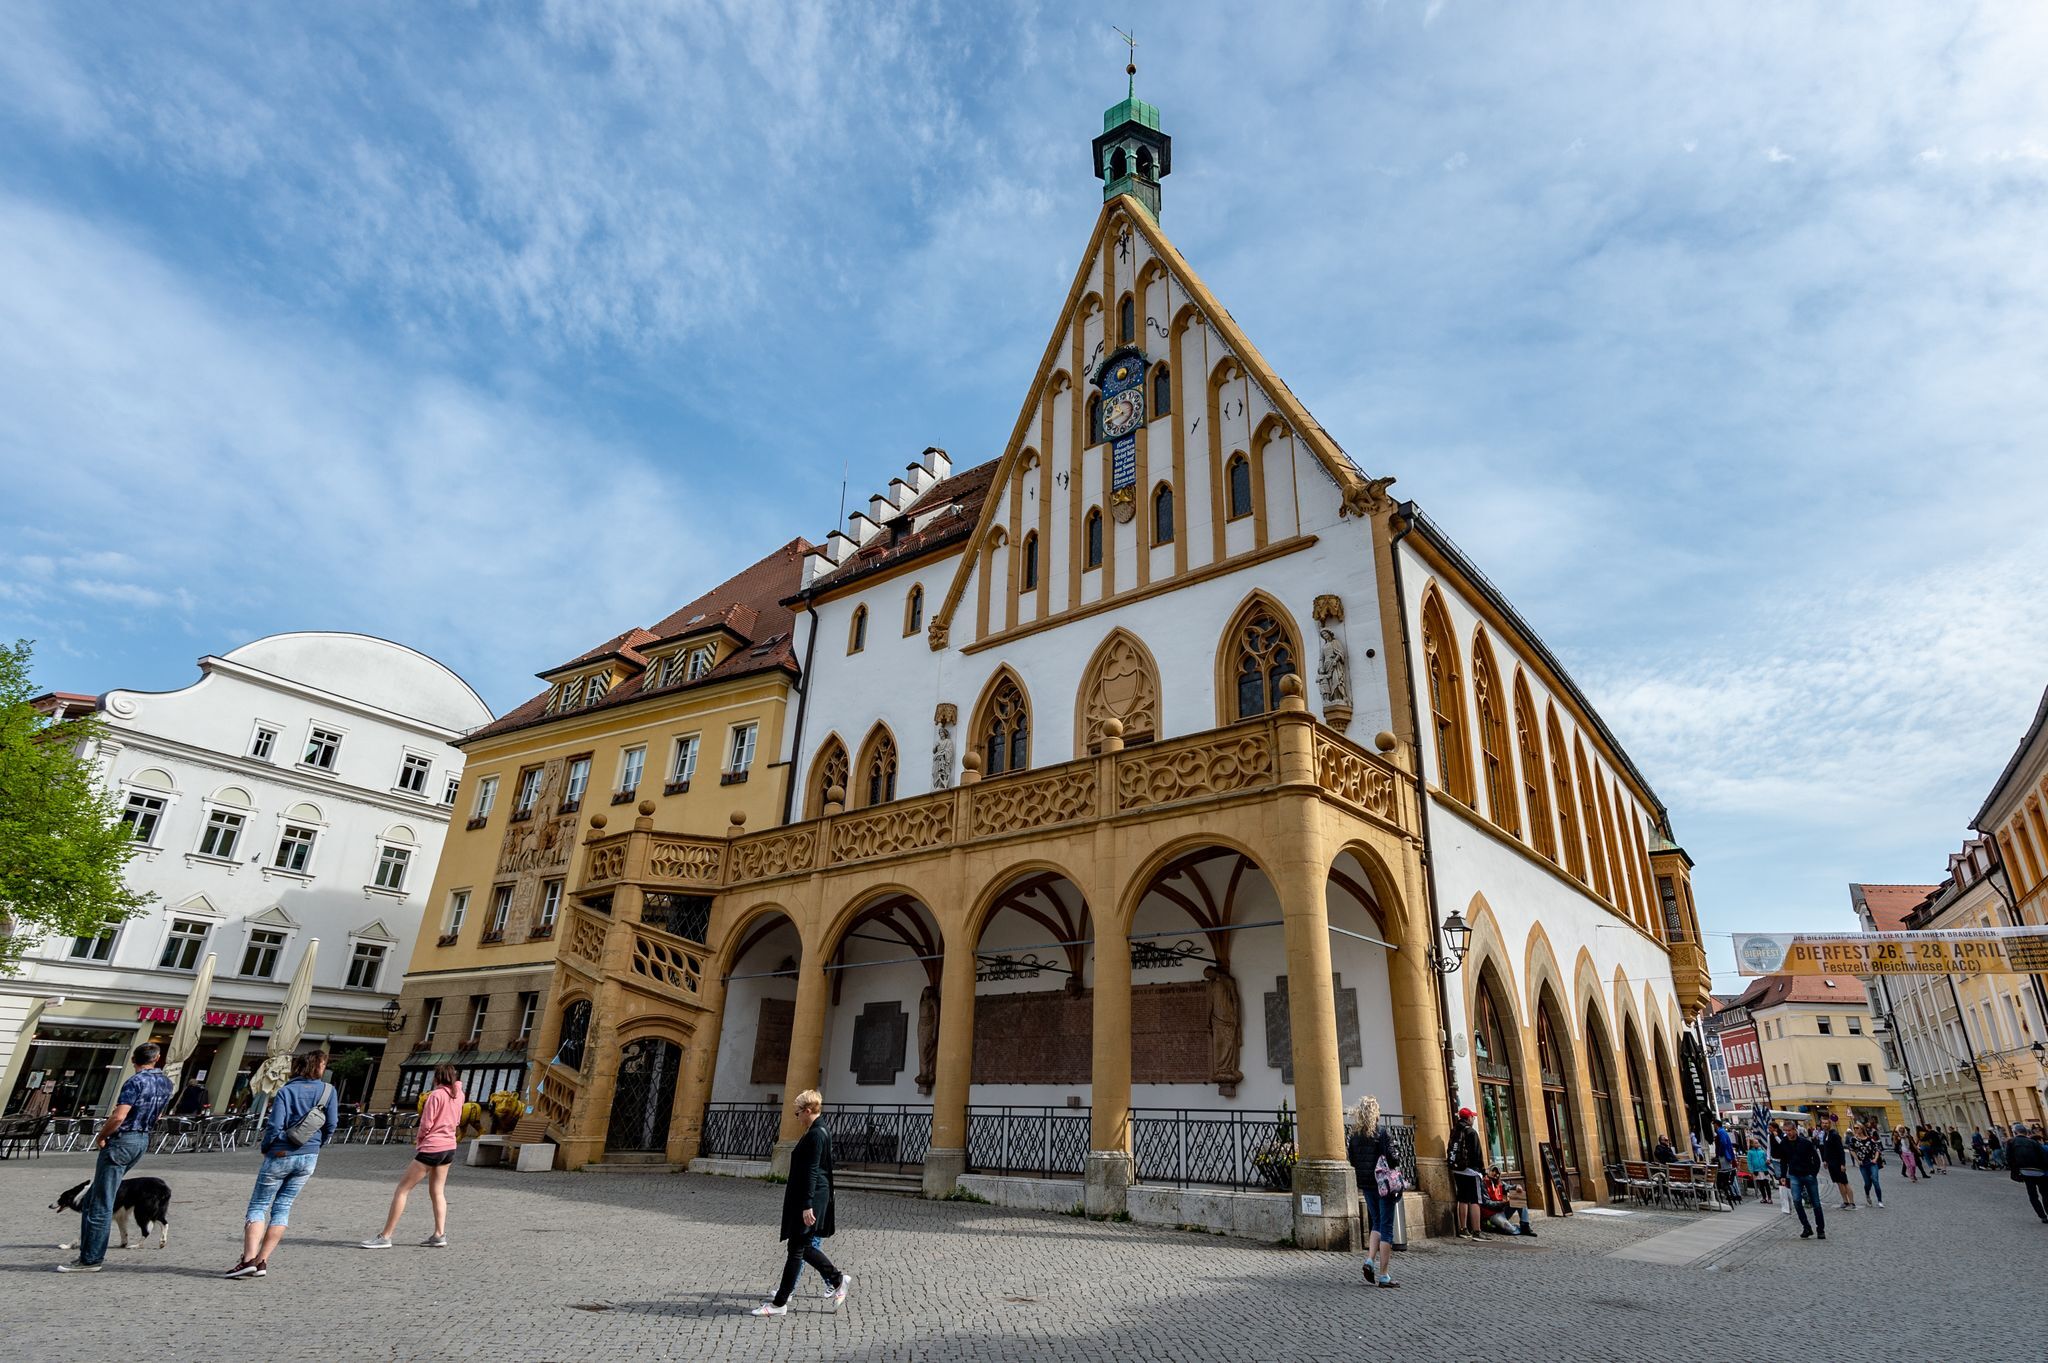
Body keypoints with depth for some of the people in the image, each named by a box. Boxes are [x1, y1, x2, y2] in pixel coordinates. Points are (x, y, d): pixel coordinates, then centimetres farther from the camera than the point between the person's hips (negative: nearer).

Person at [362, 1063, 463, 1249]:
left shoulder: (436, 1095, -14)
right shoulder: (457, 1095, 7)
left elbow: (426, 1124, -15)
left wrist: (419, 1140, 5)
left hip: (431, 1148, -8)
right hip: (450, 1146, 8)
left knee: (401, 1189, 2)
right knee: (437, 1192, 14)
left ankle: (385, 1236, 3)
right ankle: (439, 1235, 9)